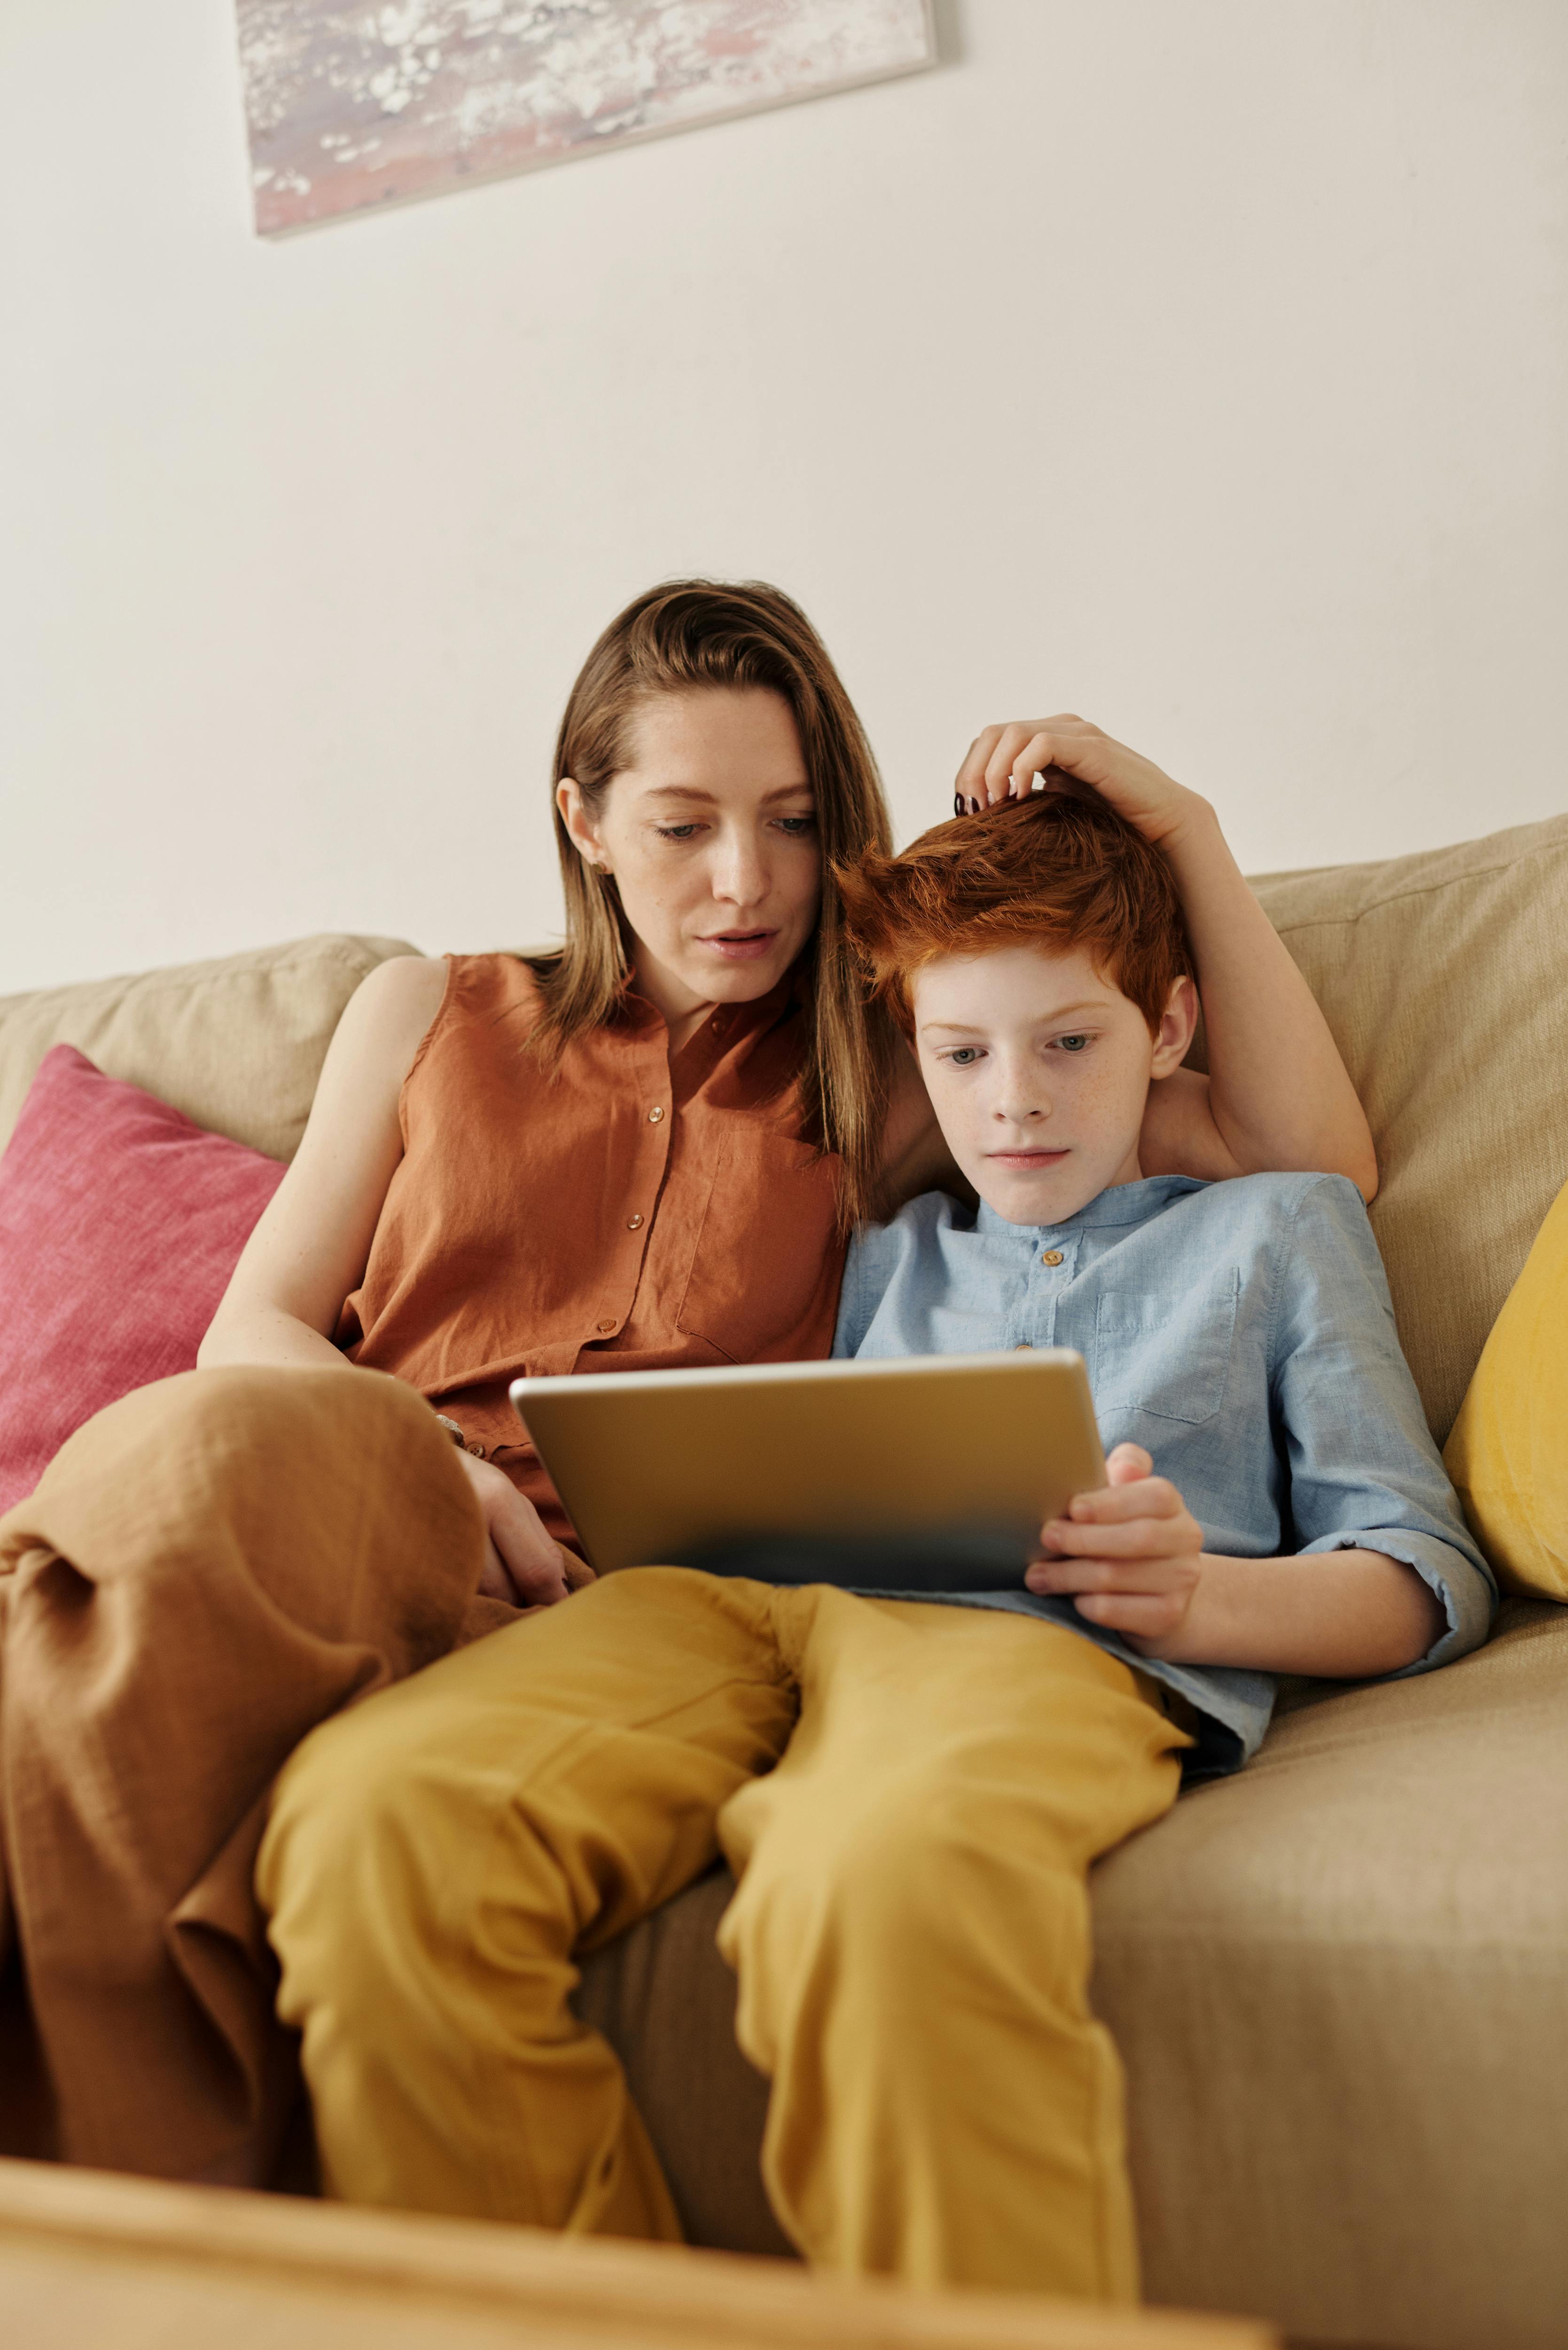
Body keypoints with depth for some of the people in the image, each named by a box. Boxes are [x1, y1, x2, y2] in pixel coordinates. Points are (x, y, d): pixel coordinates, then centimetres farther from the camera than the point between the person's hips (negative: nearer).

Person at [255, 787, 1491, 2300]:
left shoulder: (1277, 1226, 27)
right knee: (371, 1811, -29)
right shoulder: (885, 1258, 37)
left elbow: (1427, 1579, 17)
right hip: (742, 1606, 4)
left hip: (1043, 1636, -4)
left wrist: (1207, 1596, -4)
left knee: (884, 1877, -43)